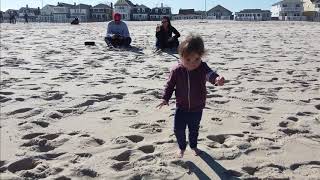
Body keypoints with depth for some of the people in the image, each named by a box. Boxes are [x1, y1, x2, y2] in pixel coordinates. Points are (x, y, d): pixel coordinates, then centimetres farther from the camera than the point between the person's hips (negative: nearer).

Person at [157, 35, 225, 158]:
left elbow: (209, 74, -40)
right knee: (178, 129, 0)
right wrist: (165, 99, -12)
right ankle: (182, 147, 28)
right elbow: (170, 85, -3)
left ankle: (193, 146, 47)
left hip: (197, 108, 0)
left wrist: (216, 78, -63)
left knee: (194, 129, 19)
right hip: (181, 107, 0)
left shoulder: (202, 68, -18)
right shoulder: (177, 70, -16)